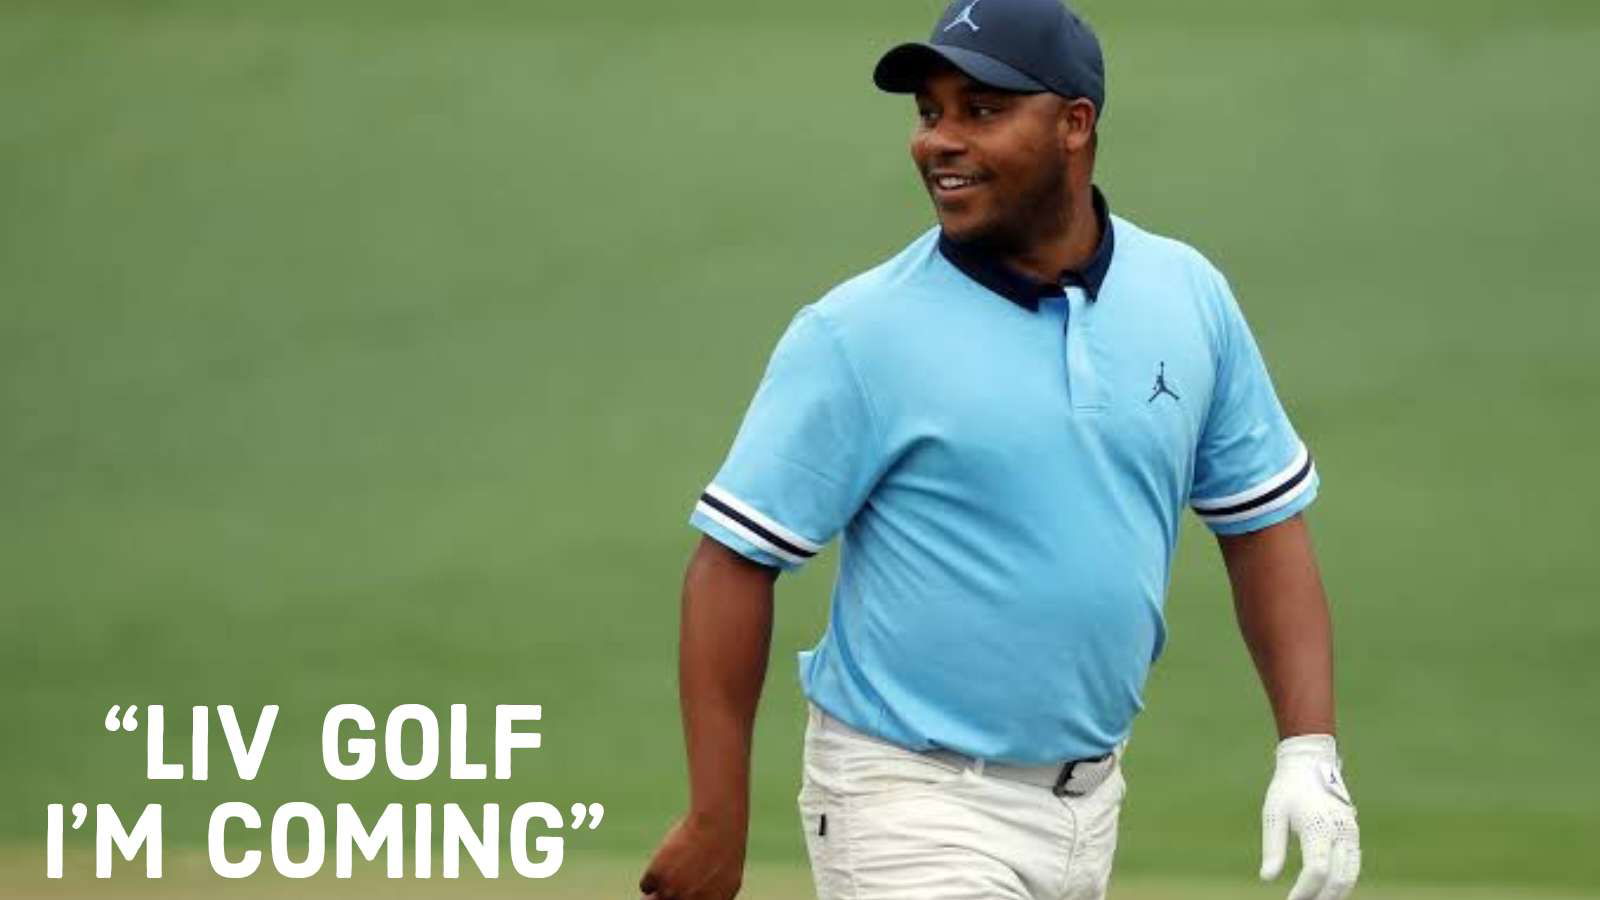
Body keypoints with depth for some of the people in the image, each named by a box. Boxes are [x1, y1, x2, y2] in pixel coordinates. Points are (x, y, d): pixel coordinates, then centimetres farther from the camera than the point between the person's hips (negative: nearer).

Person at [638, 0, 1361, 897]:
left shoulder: (1190, 297, 2)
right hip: (916, 804, -5)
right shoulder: (859, 334, -11)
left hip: (1089, 804, 5)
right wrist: (718, 823, -15)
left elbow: (1264, 523, 9)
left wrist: (1311, 751, -3)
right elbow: (736, 561, -11)